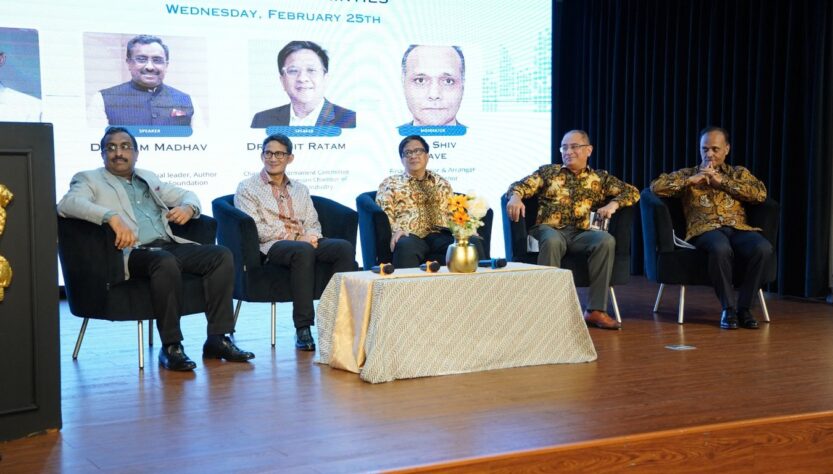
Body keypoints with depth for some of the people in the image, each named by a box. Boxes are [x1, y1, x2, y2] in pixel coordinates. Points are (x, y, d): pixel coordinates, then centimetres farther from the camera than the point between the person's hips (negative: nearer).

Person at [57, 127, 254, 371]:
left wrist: (187, 207, 3)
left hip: (170, 245, 6)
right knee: (165, 260, -37)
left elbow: (187, 195, 30)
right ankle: (170, 346, -27)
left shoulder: (148, 178, 28)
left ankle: (217, 339, -14)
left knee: (221, 255, -14)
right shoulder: (90, 179, 10)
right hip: (132, 251, -6)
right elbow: (67, 204, -11)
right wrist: (112, 216, -27)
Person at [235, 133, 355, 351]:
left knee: (345, 247, -24)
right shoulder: (247, 187, 8)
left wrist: (311, 236, -7)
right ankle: (302, 329, -37)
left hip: (304, 242, 5)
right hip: (271, 246, -5)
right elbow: (255, 228, -5)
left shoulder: (300, 189, 25)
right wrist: (297, 237, -13)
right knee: (303, 251, -39)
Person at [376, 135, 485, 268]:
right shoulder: (390, 183, 19)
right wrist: (396, 230, -15)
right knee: (406, 245, -41)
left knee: (474, 242, -28)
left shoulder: (441, 183, 28)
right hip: (411, 236, -3)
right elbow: (384, 213, 7)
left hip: (441, 235, 3)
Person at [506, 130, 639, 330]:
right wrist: (515, 197, -21)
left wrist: (613, 204, -7)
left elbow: (632, 192, 14)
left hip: (580, 233, 2)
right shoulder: (548, 172, 16)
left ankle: (596, 310, -26)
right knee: (552, 241, -37)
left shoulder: (600, 178, 19)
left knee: (606, 240, -29)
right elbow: (520, 185, 3)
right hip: (549, 229, -2)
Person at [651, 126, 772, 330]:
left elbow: (761, 194, 5)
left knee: (763, 248, -32)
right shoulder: (688, 174, 19)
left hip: (738, 228, 2)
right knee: (721, 248, -39)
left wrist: (722, 180, 1)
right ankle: (728, 308, -21)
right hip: (705, 229, -2)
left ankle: (743, 307, -17)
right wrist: (691, 179, -3)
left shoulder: (739, 173, 24)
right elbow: (656, 186, 5)